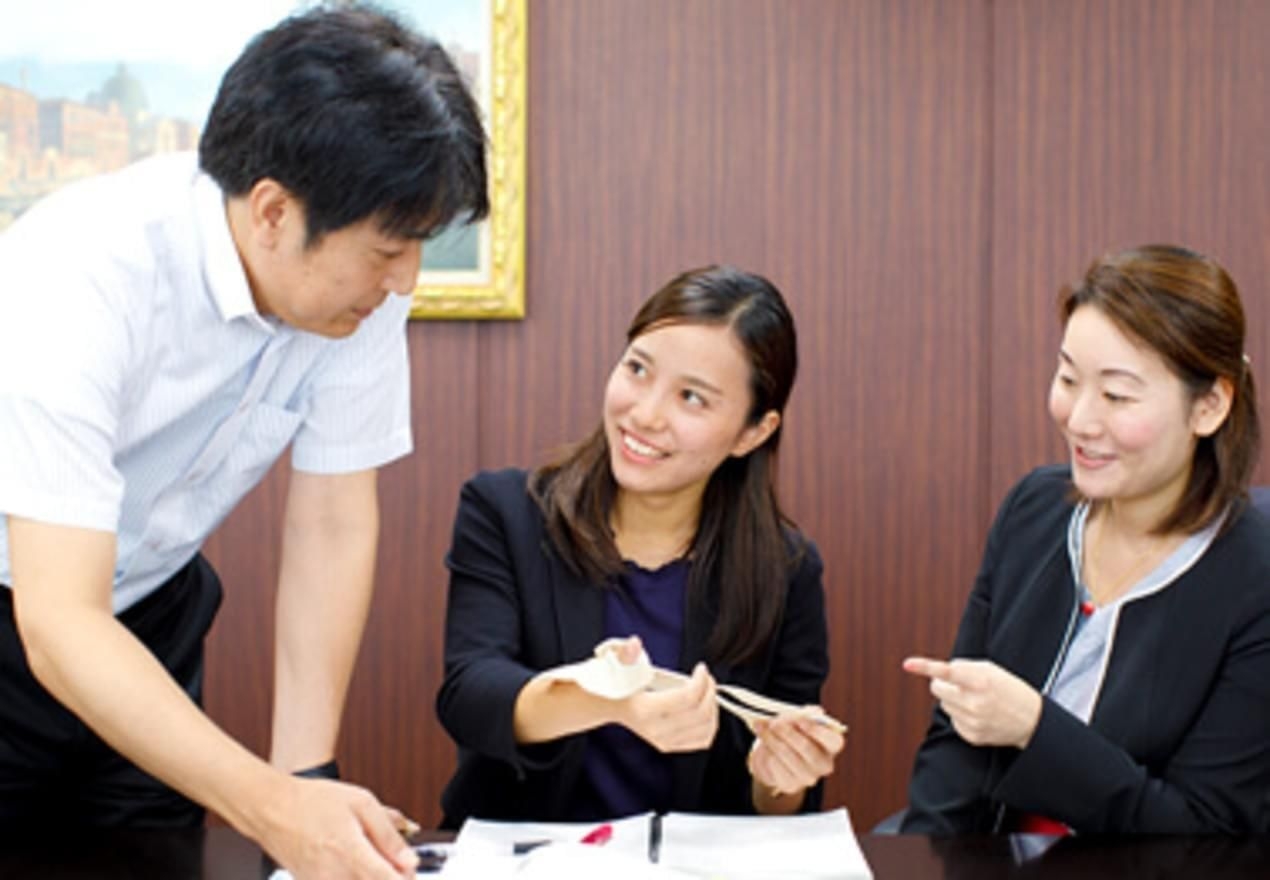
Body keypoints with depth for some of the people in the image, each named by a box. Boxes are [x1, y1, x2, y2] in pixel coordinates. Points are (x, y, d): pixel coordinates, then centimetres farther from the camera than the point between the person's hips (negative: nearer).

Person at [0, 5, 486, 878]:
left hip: (148, 613, 5)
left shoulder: (364, 284, -17)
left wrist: (307, 774, -17)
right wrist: (279, 810, -46)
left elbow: (334, 525, -9)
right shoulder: (84, 274, -33)